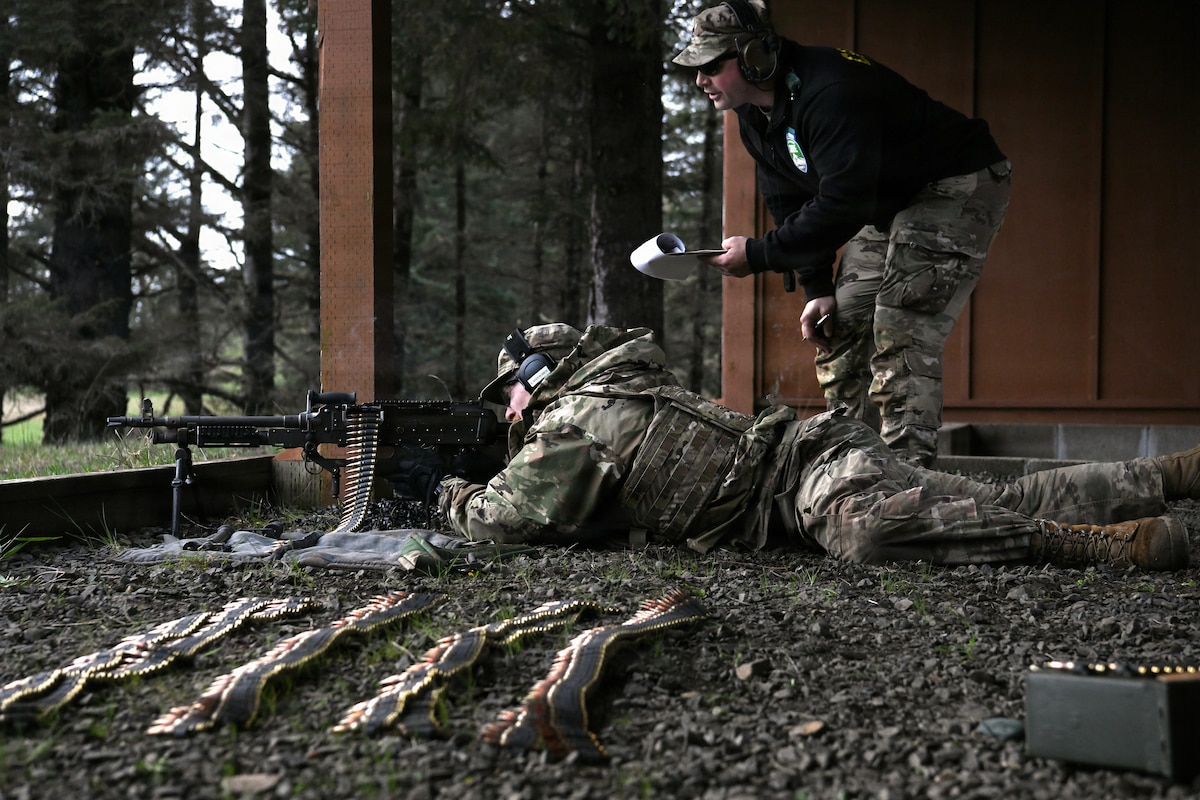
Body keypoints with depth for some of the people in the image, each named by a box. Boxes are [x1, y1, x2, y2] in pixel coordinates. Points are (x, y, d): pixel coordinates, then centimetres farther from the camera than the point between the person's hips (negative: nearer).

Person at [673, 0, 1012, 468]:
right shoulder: (755, 116, -1)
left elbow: (841, 206, -35)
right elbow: (791, 204, 5)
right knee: (841, 329, 7)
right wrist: (816, 289, -3)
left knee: (901, 338, -19)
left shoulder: (831, 96, -32)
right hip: (886, 202, 10)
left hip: (959, 188, -10)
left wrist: (758, 255, -29)